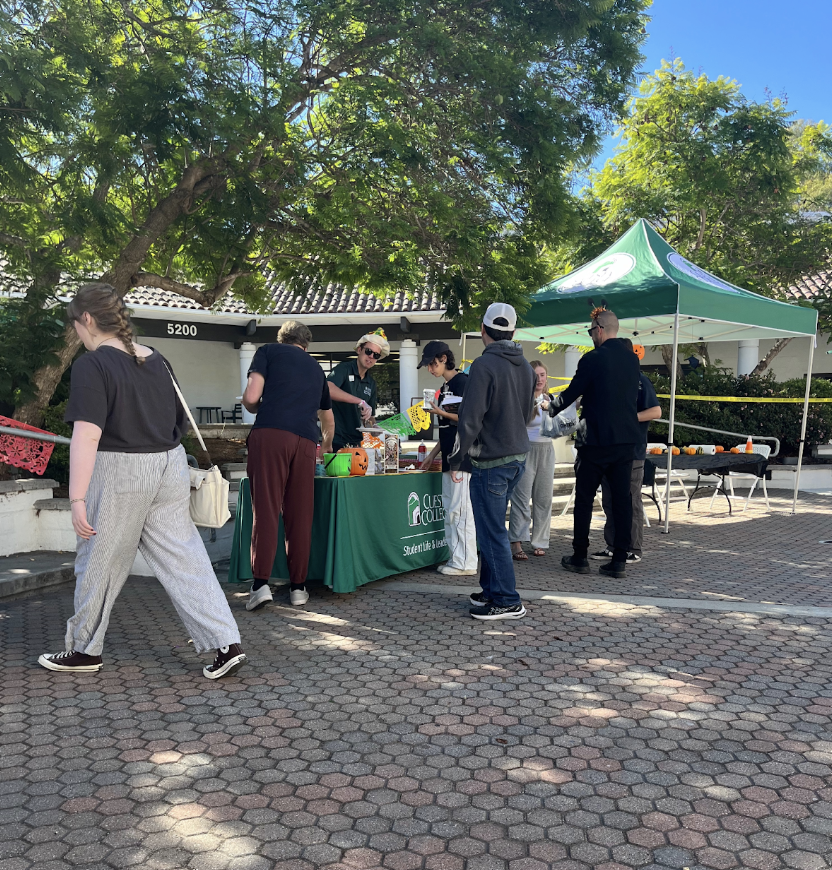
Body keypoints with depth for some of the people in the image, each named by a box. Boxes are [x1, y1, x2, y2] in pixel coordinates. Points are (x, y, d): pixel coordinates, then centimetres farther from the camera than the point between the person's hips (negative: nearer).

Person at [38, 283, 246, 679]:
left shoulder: (92, 365, -12)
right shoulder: (156, 360, 9)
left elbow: (86, 437, -20)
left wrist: (77, 498, -20)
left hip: (120, 474, -6)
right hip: (170, 466, 6)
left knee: (100, 563, 12)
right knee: (184, 559, 7)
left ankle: (85, 650, 30)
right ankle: (227, 644, 2)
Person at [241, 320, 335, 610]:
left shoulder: (268, 351, 15)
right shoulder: (316, 368, 28)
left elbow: (250, 398, -1)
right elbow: (328, 420, 42)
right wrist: (327, 446, 60)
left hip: (269, 435, -3)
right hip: (305, 440, 3)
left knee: (265, 509, -2)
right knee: (300, 515, 7)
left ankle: (261, 583, -7)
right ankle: (298, 586, 12)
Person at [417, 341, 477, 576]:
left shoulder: (462, 382, -8)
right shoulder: (445, 387, 18)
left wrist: (443, 413, -16)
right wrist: (433, 455, 19)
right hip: (450, 456, 10)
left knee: (459, 509, -9)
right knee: (450, 509, 10)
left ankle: (466, 563, -4)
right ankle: (455, 559, 16)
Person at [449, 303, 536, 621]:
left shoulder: (484, 365, -16)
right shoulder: (525, 366, 11)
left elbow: (470, 418, -18)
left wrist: (456, 460, -10)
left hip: (492, 461, -9)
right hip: (518, 456, 9)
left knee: (493, 532, -1)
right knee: (492, 528, 19)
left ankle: (507, 602, 5)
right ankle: (491, 589, 28)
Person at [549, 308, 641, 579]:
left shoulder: (594, 358, -11)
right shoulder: (632, 359, 9)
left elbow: (573, 392, -4)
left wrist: (552, 408, 16)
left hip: (596, 440, -6)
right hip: (626, 439, 6)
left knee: (584, 499, 5)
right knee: (621, 499, 7)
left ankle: (579, 557, 11)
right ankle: (619, 560, 9)